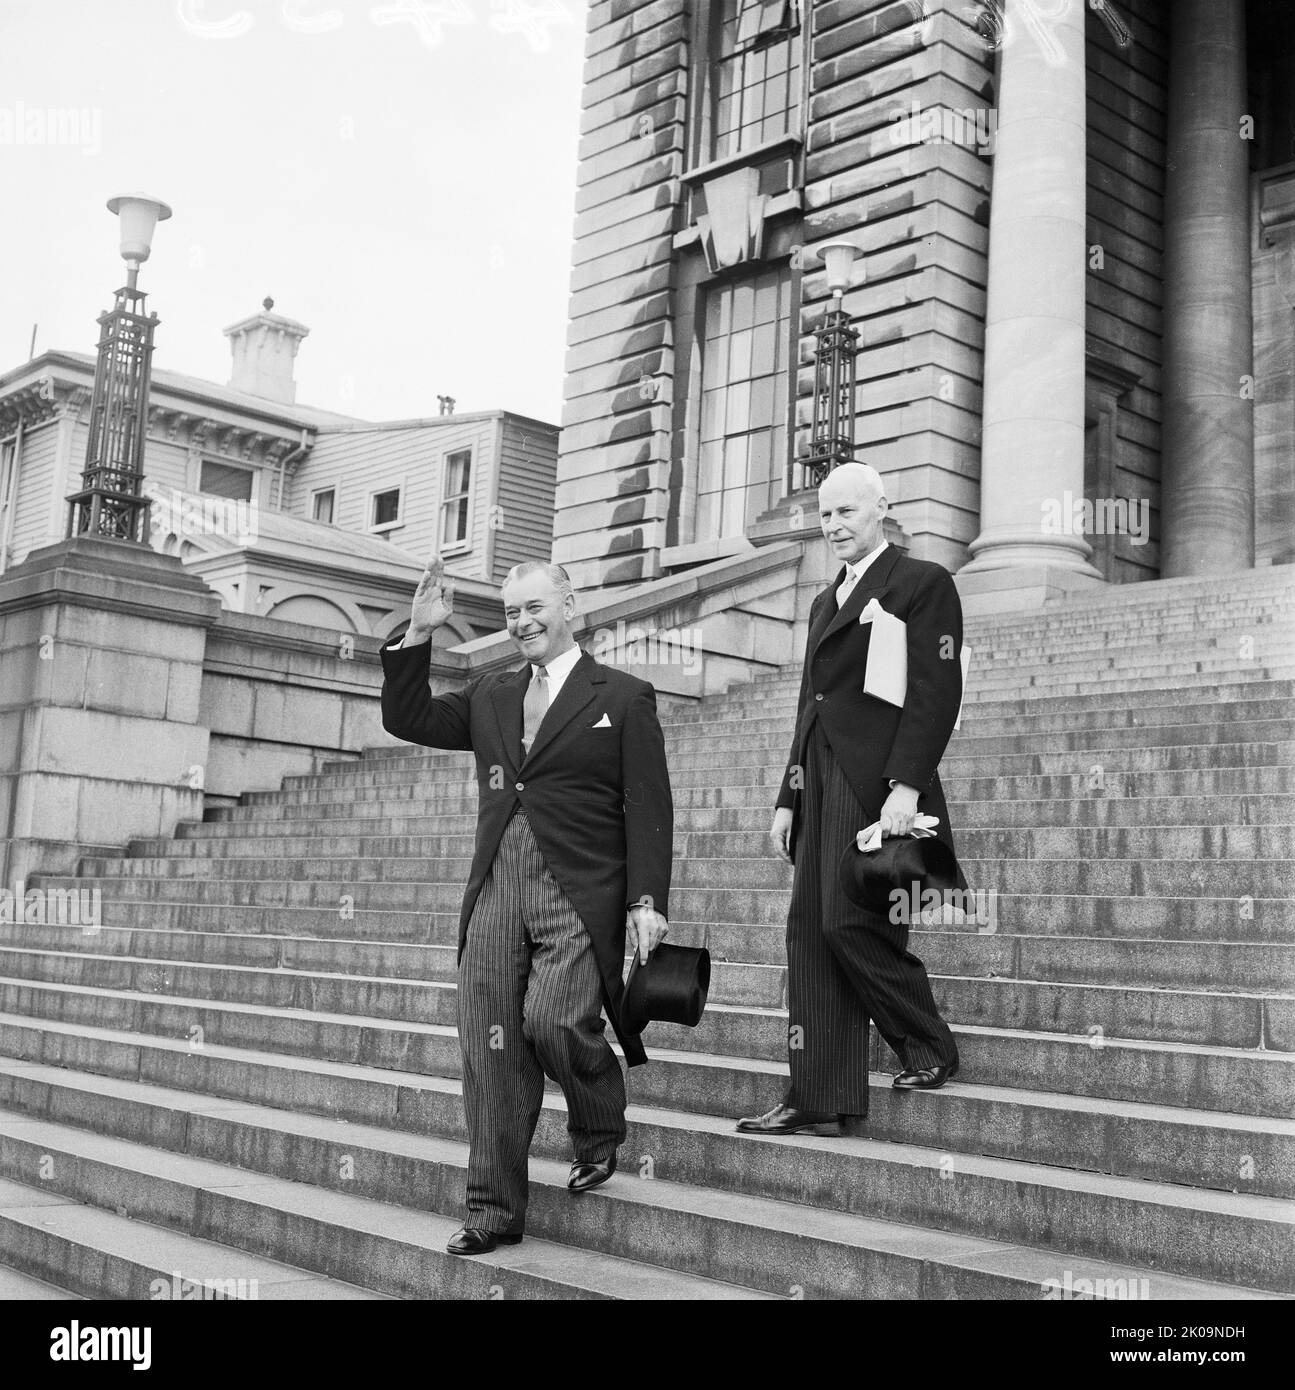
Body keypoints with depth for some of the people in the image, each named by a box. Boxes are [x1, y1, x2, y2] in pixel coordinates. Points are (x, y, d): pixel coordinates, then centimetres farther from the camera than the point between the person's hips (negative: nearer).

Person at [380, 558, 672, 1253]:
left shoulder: (623, 696, 4)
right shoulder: (491, 695, 19)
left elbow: (648, 809, -2)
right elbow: (406, 719, 18)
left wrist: (647, 901, -11)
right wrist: (418, 635, 7)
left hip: (578, 894, -5)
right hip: (496, 891, 5)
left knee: (553, 1021, -21)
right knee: (489, 1051, 1)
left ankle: (600, 1131, 11)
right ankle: (493, 1211, 12)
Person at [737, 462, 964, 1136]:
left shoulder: (922, 583, -1)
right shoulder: (824, 601, 24)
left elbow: (936, 691, -11)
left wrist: (906, 786, -20)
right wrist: (789, 798, 19)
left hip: (878, 787, -8)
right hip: (820, 786, 8)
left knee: (852, 922, -13)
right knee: (810, 935, 3)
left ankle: (930, 1047, 11)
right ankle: (817, 1101, 7)